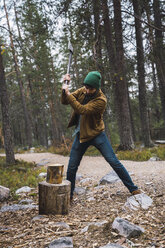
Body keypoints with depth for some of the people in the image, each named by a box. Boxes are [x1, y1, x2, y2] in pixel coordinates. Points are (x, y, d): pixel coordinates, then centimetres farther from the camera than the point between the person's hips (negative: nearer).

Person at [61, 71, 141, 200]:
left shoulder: (101, 100, -20)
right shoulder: (82, 91, -1)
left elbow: (82, 110, -29)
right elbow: (64, 101, 2)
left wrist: (68, 94, -28)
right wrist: (65, 86, -15)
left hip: (96, 134, -4)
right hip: (81, 135, 5)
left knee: (114, 161, -7)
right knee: (72, 168, 5)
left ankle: (133, 188, 5)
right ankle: (69, 194, 23)